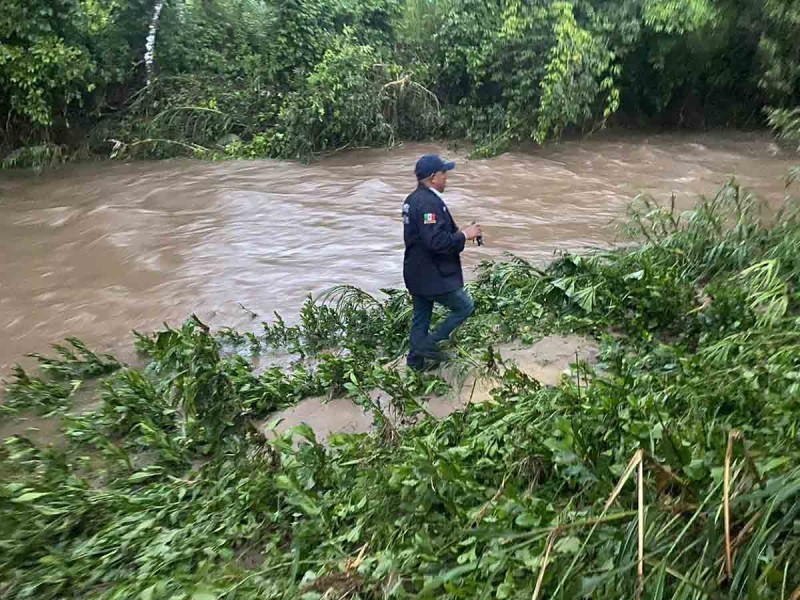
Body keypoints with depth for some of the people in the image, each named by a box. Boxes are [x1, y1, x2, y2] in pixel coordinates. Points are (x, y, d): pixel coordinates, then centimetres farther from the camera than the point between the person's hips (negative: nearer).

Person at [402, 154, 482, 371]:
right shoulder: (428, 202, -23)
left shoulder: (414, 199, 11)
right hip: (433, 275, -10)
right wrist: (464, 235, -16)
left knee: (421, 317, 19)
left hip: (419, 272, 10)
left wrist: (457, 231, 12)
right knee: (464, 306, 5)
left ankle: (416, 361, 30)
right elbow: (437, 241, -30)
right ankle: (431, 344, 8)